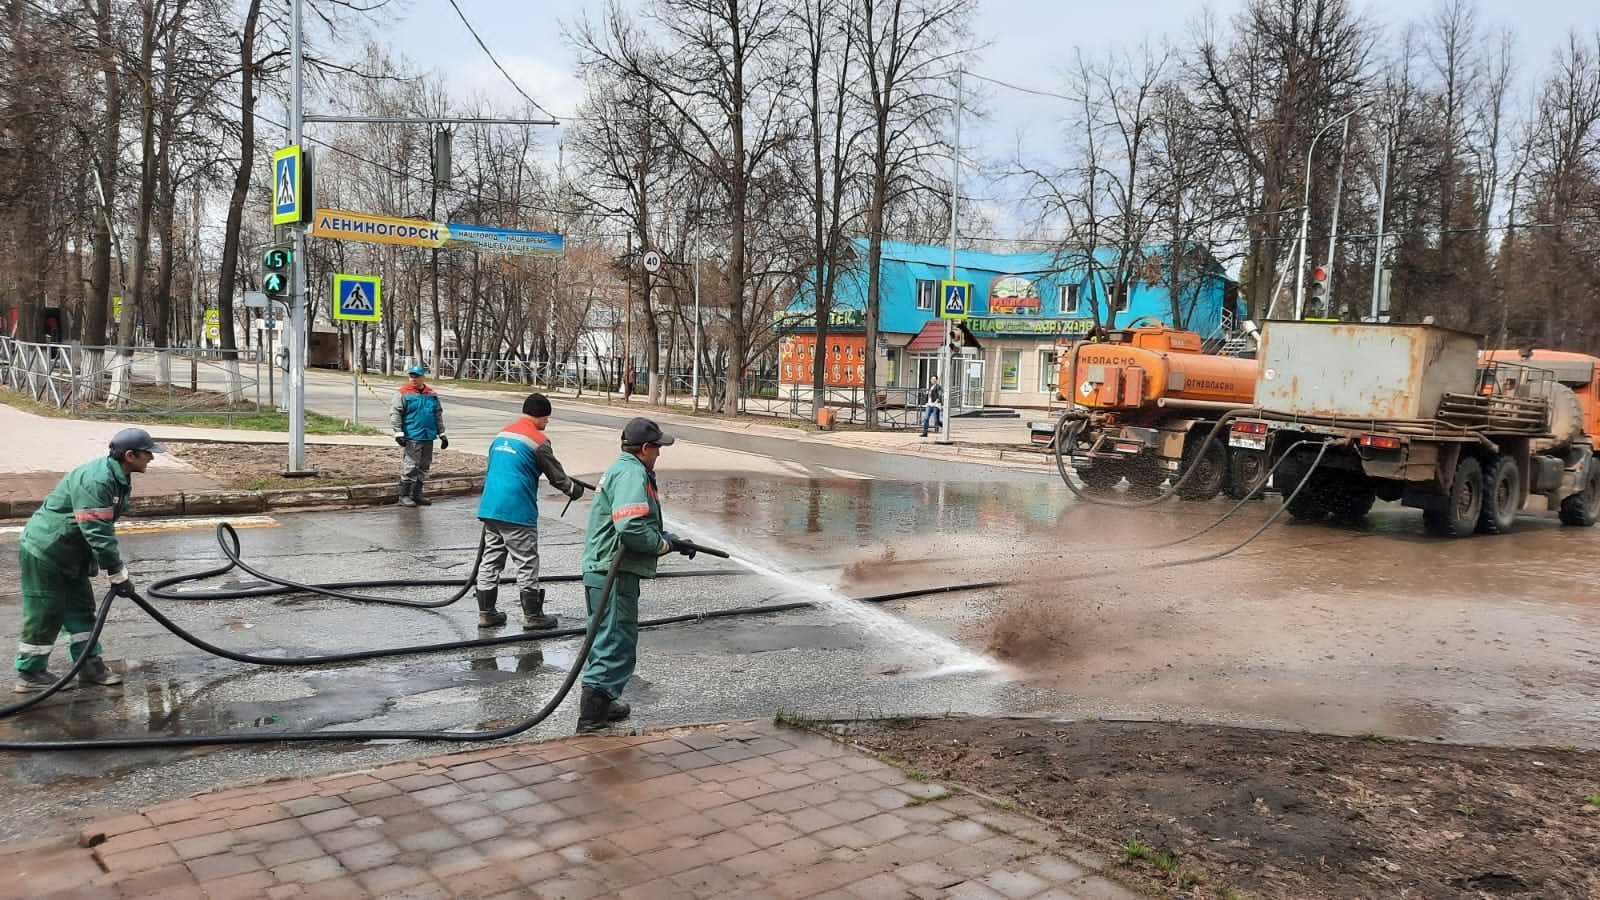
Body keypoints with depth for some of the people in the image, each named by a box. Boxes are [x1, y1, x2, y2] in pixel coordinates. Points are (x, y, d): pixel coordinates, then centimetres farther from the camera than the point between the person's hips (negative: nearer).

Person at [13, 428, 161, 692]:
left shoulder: (118, 478, 4)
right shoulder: (95, 480, -29)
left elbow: (106, 529, 14)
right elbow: (97, 533, -30)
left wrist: (119, 570, 13)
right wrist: (119, 576, -24)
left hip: (69, 554, 10)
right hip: (43, 552, -10)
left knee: (81, 608, 12)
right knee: (46, 613, -1)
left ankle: (89, 664, 19)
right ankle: (29, 673, 12)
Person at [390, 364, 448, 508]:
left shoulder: (432, 394, 12)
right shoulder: (403, 393, -3)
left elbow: (438, 415, 19)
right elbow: (395, 413, -6)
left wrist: (442, 434, 17)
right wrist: (398, 433, -13)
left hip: (428, 437, 6)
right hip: (412, 437, -6)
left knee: (424, 467, 11)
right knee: (410, 466, -7)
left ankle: (417, 495, 21)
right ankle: (404, 496, 2)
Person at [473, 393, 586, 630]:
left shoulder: (502, 434, 14)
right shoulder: (538, 440, -8)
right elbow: (556, 474, 1)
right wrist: (574, 489, 18)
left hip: (489, 508, 8)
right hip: (517, 511, -7)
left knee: (490, 560, 12)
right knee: (527, 563, 2)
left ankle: (486, 613, 18)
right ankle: (532, 616, 9)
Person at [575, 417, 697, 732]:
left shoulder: (621, 469, 20)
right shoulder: (632, 473, -14)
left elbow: (646, 524, 22)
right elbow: (631, 528, -27)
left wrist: (672, 540, 12)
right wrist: (667, 544, -13)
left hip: (601, 570, 11)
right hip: (614, 573, -11)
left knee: (605, 640, 22)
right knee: (617, 645, -6)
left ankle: (601, 704, 35)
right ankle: (592, 716, -3)